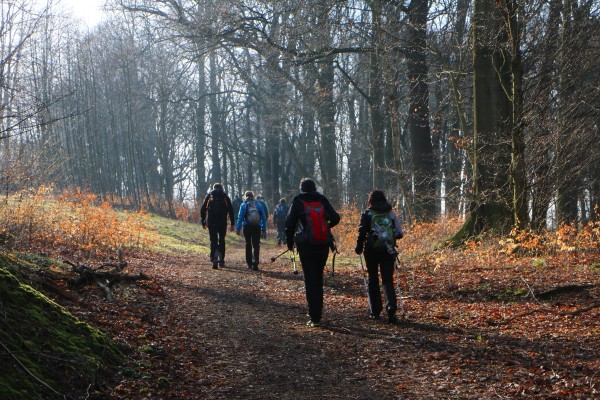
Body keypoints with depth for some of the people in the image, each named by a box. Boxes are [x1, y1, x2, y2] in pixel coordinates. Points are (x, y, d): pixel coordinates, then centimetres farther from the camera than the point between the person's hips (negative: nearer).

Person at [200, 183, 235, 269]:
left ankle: (214, 259, -21)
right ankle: (221, 260, 14)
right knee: (221, 240, 14)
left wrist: (203, 222, 12)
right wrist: (232, 224, 3)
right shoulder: (225, 196, 8)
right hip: (222, 222, 0)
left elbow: (203, 209, 6)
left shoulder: (209, 196, 9)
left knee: (213, 241, 1)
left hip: (211, 222, 0)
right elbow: (230, 210, 2)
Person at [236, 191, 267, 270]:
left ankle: (249, 263, 16)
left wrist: (238, 229, -3)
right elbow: (264, 217, 6)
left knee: (248, 245, 13)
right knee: (256, 245, 0)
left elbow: (240, 218, -5)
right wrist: (264, 228, 10)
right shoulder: (259, 204, 6)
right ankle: (255, 263, -17)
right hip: (257, 227, 1)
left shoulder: (244, 205, 0)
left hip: (247, 227, -1)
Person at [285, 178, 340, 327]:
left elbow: (289, 223, -5)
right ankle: (317, 313, 21)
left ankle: (315, 317, -7)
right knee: (318, 278, 17)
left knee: (310, 280, -1)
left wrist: (289, 242, 8)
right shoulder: (323, 200, 5)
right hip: (323, 245, 3)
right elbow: (335, 218, 4)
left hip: (306, 246, -3)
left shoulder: (298, 201, -2)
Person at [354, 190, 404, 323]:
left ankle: (376, 311, 13)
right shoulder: (391, 214, 7)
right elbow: (399, 233, 7)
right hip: (388, 251, 2)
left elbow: (362, 232, -8)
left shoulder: (368, 214, -2)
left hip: (372, 251, -2)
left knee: (373, 280, 12)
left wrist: (359, 247, 3)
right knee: (388, 280, 5)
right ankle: (391, 306, -19)